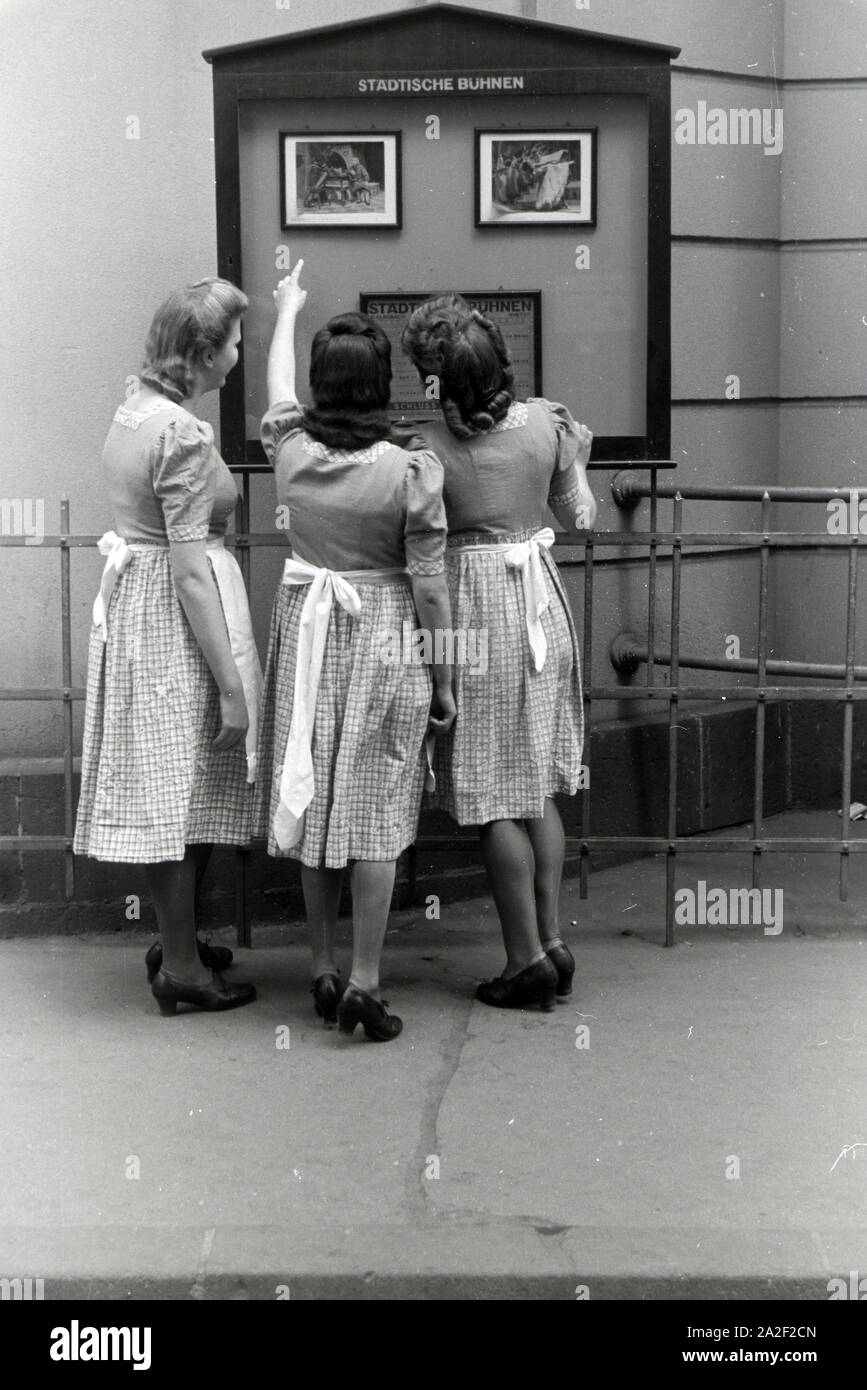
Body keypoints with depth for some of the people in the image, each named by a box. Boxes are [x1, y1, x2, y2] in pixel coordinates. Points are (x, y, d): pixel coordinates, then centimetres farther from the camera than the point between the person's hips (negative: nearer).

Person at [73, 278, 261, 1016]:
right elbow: (190, 568, -23)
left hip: (133, 593, 9)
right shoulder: (185, 435, -20)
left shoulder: (137, 410, 9)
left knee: (171, 790, 18)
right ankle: (182, 967, 12)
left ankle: (176, 937, 31)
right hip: (176, 620, -9)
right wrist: (230, 683, -21)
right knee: (185, 790, 1)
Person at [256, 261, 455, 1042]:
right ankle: (364, 985, 5)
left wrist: (287, 310, 37)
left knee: (315, 803, 13)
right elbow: (429, 588, -11)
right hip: (385, 638, -4)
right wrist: (444, 681, 0)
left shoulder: (293, 452, -4)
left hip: (307, 630, 4)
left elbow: (277, 386, 19)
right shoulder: (410, 473, -14)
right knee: (375, 815, 2)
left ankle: (323, 971, 22)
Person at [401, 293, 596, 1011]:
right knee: (539, 787, 16)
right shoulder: (546, 421, -3)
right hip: (541, 602, 5)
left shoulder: (424, 448, -16)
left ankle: (528, 957, 8)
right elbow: (579, 517, 8)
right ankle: (551, 936, 18)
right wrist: (578, 459, 24)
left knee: (494, 799, 4)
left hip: (474, 609, -5)